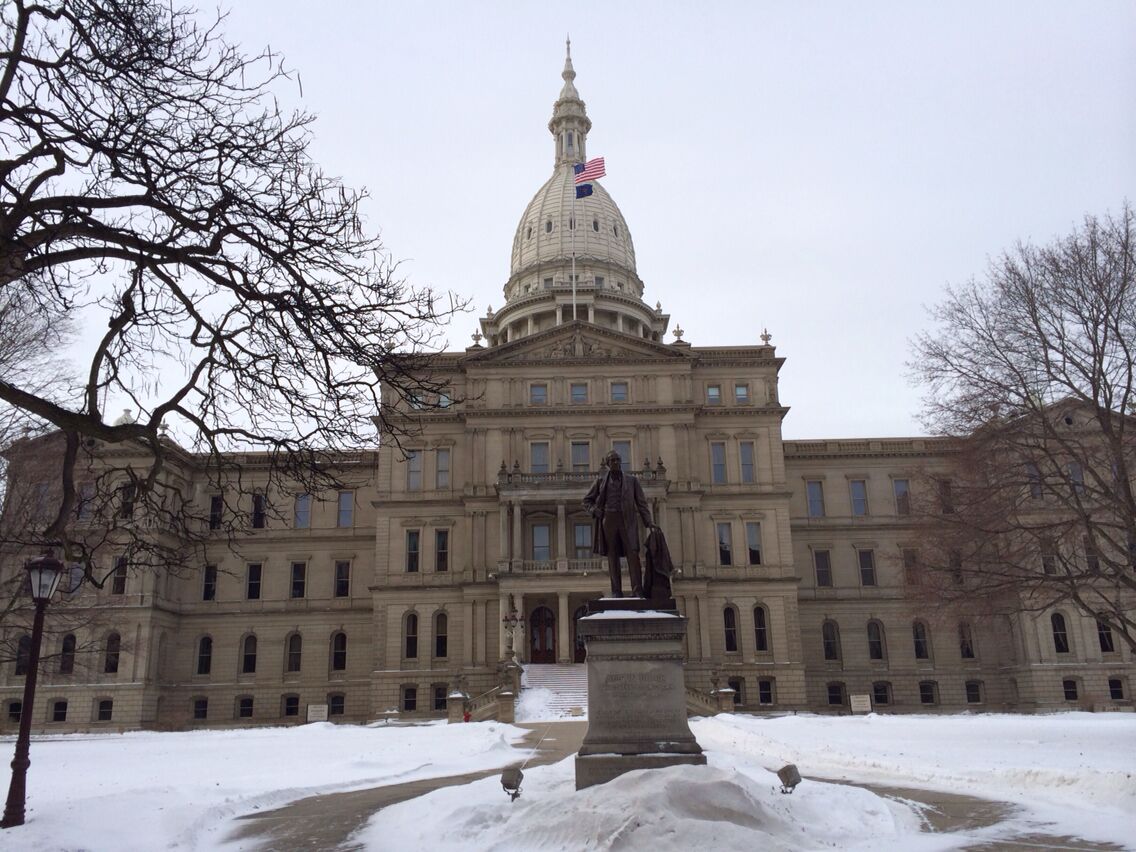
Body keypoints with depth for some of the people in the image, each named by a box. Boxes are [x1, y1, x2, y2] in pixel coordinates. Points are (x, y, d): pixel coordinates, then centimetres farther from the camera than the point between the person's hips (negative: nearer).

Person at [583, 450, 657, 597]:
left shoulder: (631, 480, 12)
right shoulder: (601, 481, 12)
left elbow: (641, 502, 9)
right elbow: (587, 500, 19)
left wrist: (648, 522, 0)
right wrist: (595, 511, -1)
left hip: (627, 520, -1)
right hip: (608, 520, 1)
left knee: (633, 554, -11)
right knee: (612, 556, 1)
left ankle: (637, 590, -12)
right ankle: (616, 591, 3)